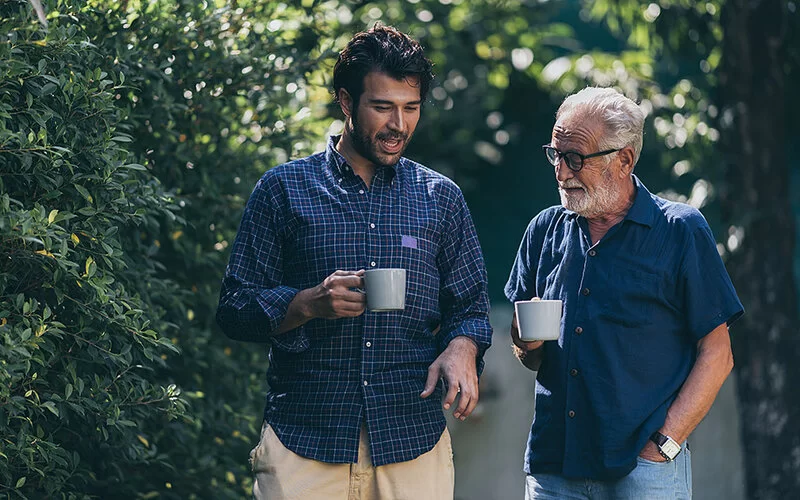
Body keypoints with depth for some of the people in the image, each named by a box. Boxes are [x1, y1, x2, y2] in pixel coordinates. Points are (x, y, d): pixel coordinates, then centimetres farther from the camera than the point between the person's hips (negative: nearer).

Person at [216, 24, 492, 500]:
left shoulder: (441, 198, 12)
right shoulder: (284, 189, 5)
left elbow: (469, 309, 13)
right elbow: (236, 309, 3)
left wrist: (462, 348, -10)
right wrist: (309, 303, -15)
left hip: (414, 440, 2)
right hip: (303, 440, -2)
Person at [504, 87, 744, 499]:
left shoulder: (680, 231, -1)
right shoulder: (545, 230, 11)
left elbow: (716, 356, -4)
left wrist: (663, 445, -11)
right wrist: (526, 345, -4)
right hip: (552, 465, 4)